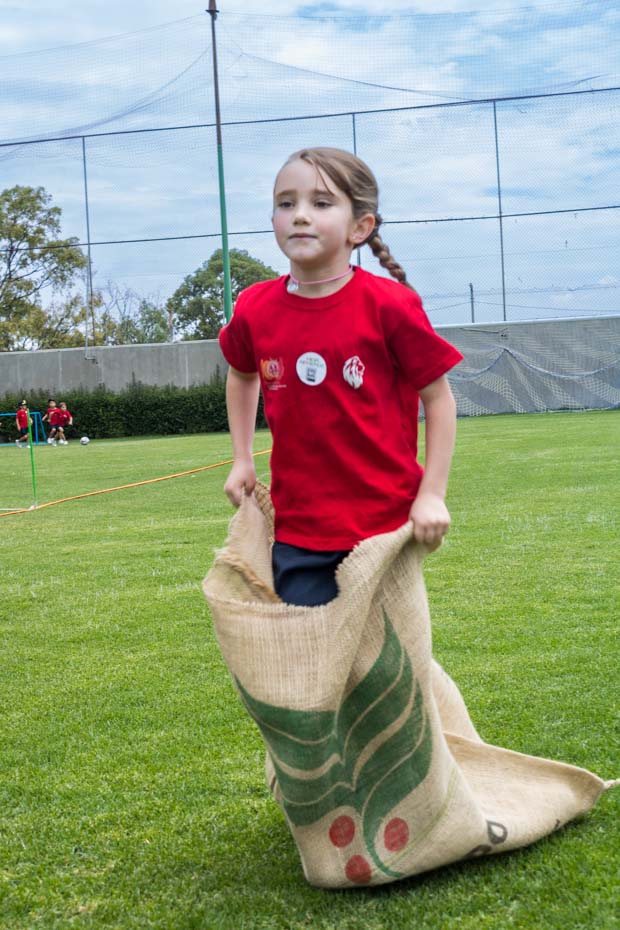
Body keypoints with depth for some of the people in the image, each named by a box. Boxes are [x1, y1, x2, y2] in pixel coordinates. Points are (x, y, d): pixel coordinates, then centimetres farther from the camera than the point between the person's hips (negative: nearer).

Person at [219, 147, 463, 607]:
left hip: (385, 521, -3)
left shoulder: (388, 306, -13)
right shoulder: (255, 310, -2)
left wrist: (432, 495, -10)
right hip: (297, 529, 3)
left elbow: (439, 397, -5)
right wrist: (242, 460, 15)